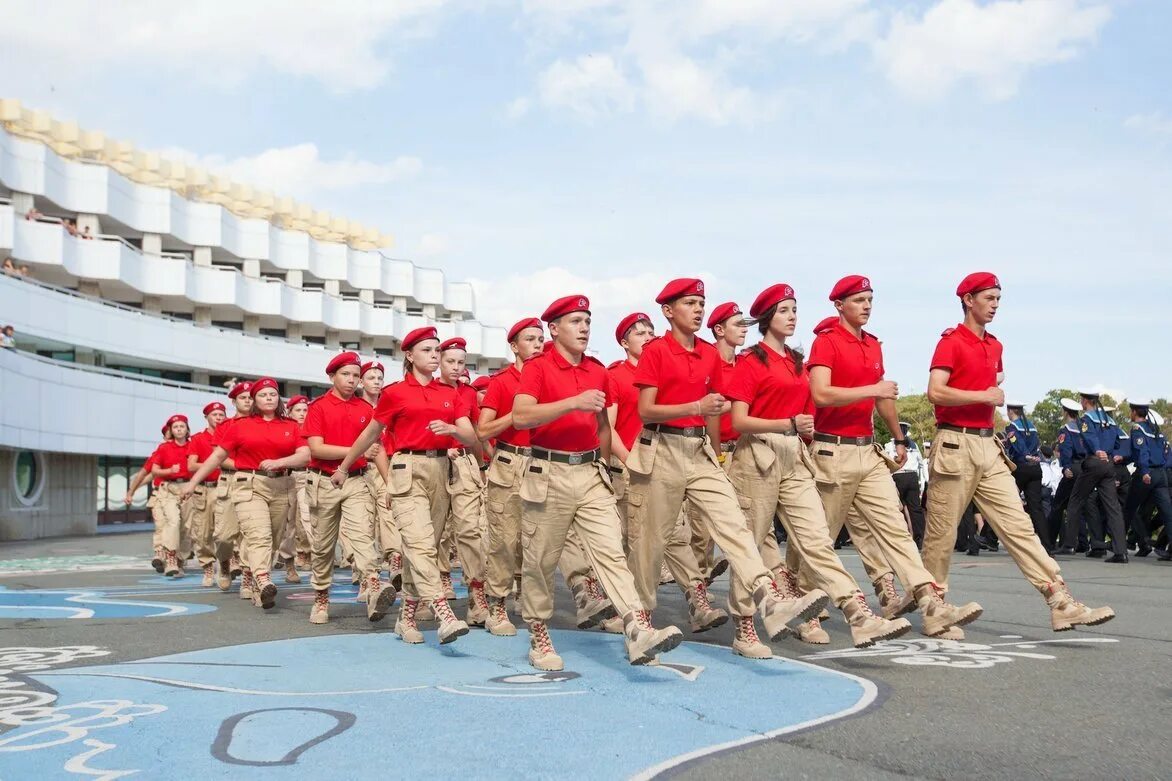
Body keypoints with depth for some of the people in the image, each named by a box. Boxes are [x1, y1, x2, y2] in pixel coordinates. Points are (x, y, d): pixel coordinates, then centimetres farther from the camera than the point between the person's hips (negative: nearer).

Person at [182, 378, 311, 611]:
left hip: (281, 487, 3)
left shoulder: (291, 427, 10)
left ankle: (256, 588, 17)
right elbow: (217, 456, 12)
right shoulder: (241, 426, 8)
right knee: (258, 535, -20)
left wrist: (278, 462, -16)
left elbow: (305, 455, 0)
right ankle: (263, 582, -37)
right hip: (249, 485, -3)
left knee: (273, 540, 5)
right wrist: (193, 482, 10)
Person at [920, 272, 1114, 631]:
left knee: (1018, 523, 1)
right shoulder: (951, 341, -7)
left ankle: (1061, 601, -3)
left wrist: (996, 387, 18)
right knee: (942, 532, 1)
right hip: (956, 445, -7)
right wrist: (984, 396, -14)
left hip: (988, 446, 7)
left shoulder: (995, 345, 16)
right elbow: (935, 391, -20)